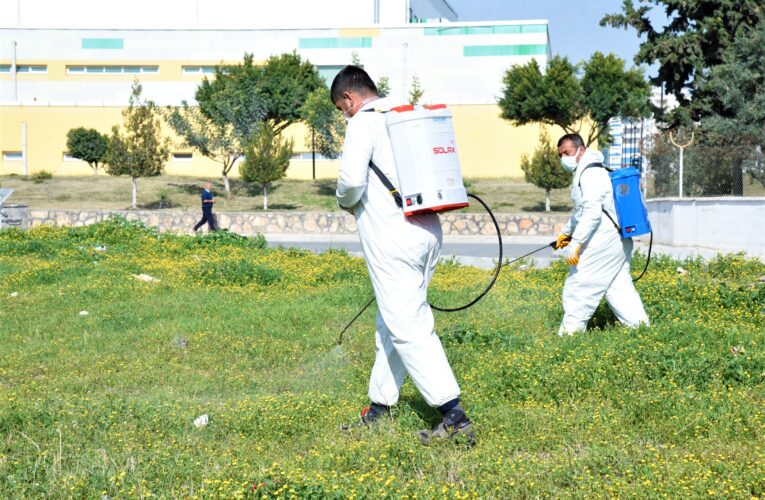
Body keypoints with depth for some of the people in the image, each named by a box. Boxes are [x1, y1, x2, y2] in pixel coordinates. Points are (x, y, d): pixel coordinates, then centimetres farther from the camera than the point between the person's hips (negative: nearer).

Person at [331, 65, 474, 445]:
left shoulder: (363, 122, -7)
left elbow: (352, 178, -18)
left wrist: (345, 202, 2)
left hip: (391, 236, -8)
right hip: (428, 231, 8)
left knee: (407, 326, -8)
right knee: (392, 322, 17)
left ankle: (454, 416, -14)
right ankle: (379, 409, 25)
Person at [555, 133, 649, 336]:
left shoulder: (590, 174, -15)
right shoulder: (583, 172, 20)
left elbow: (592, 213, -25)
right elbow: (581, 211, 34)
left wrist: (575, 243, -28)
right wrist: (565, 232, 42)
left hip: (602, 241, -11)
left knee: (577, 286, -6)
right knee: (619, 285, 13)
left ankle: (570, 330, -2)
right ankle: (639, 324, 14)